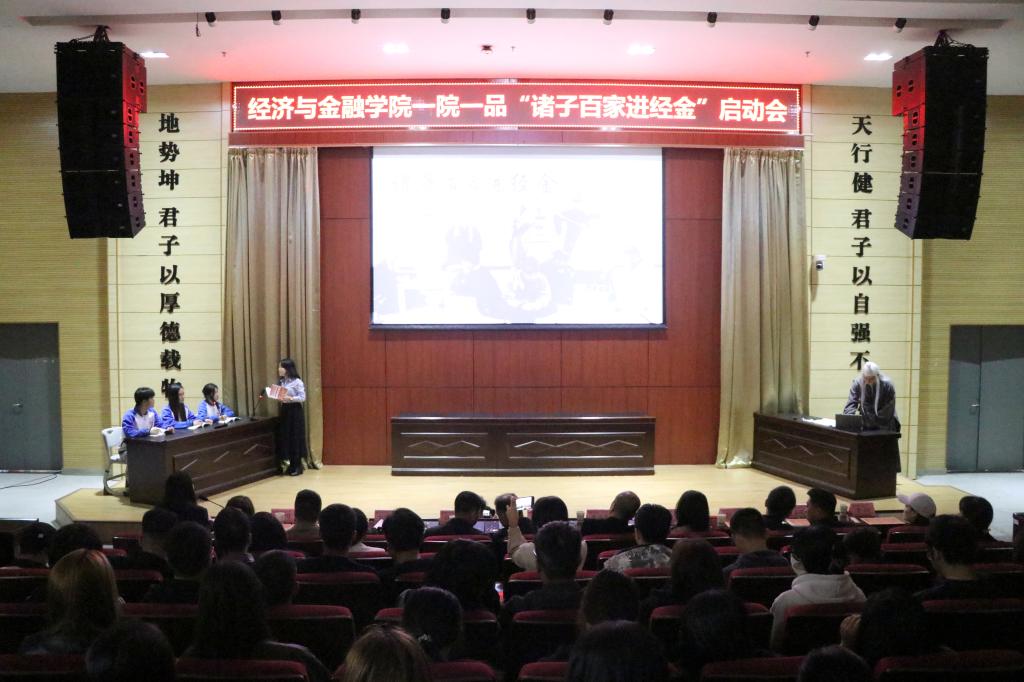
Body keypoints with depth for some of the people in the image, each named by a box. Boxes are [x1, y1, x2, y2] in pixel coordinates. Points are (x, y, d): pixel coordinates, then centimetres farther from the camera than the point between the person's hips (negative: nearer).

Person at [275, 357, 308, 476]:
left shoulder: (297, 382, -12)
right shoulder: (281, 381, 10)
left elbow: (302, 398, -15)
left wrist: (290, 398, -27)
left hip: (295, 411, -7)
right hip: (284, 410, 7)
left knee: (295, 438, -3)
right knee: (285, 437, 8)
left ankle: (297, 467, 6)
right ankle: (291, 465, 18)